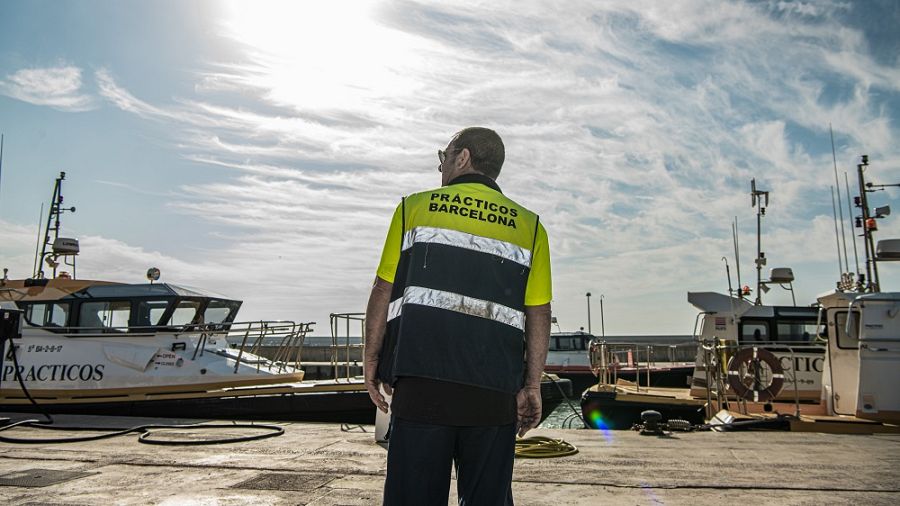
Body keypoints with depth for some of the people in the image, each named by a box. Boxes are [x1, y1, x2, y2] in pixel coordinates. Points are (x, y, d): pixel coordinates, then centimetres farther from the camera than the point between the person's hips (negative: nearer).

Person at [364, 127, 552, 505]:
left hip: (422, 378, -1)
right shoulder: (529, 226, 9)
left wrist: (372, 361, 11)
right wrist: (531, 386, 9)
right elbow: (539, 314, 5)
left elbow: (383, 291, 3)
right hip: (494, 390, 2)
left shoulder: (415, 207, 6)